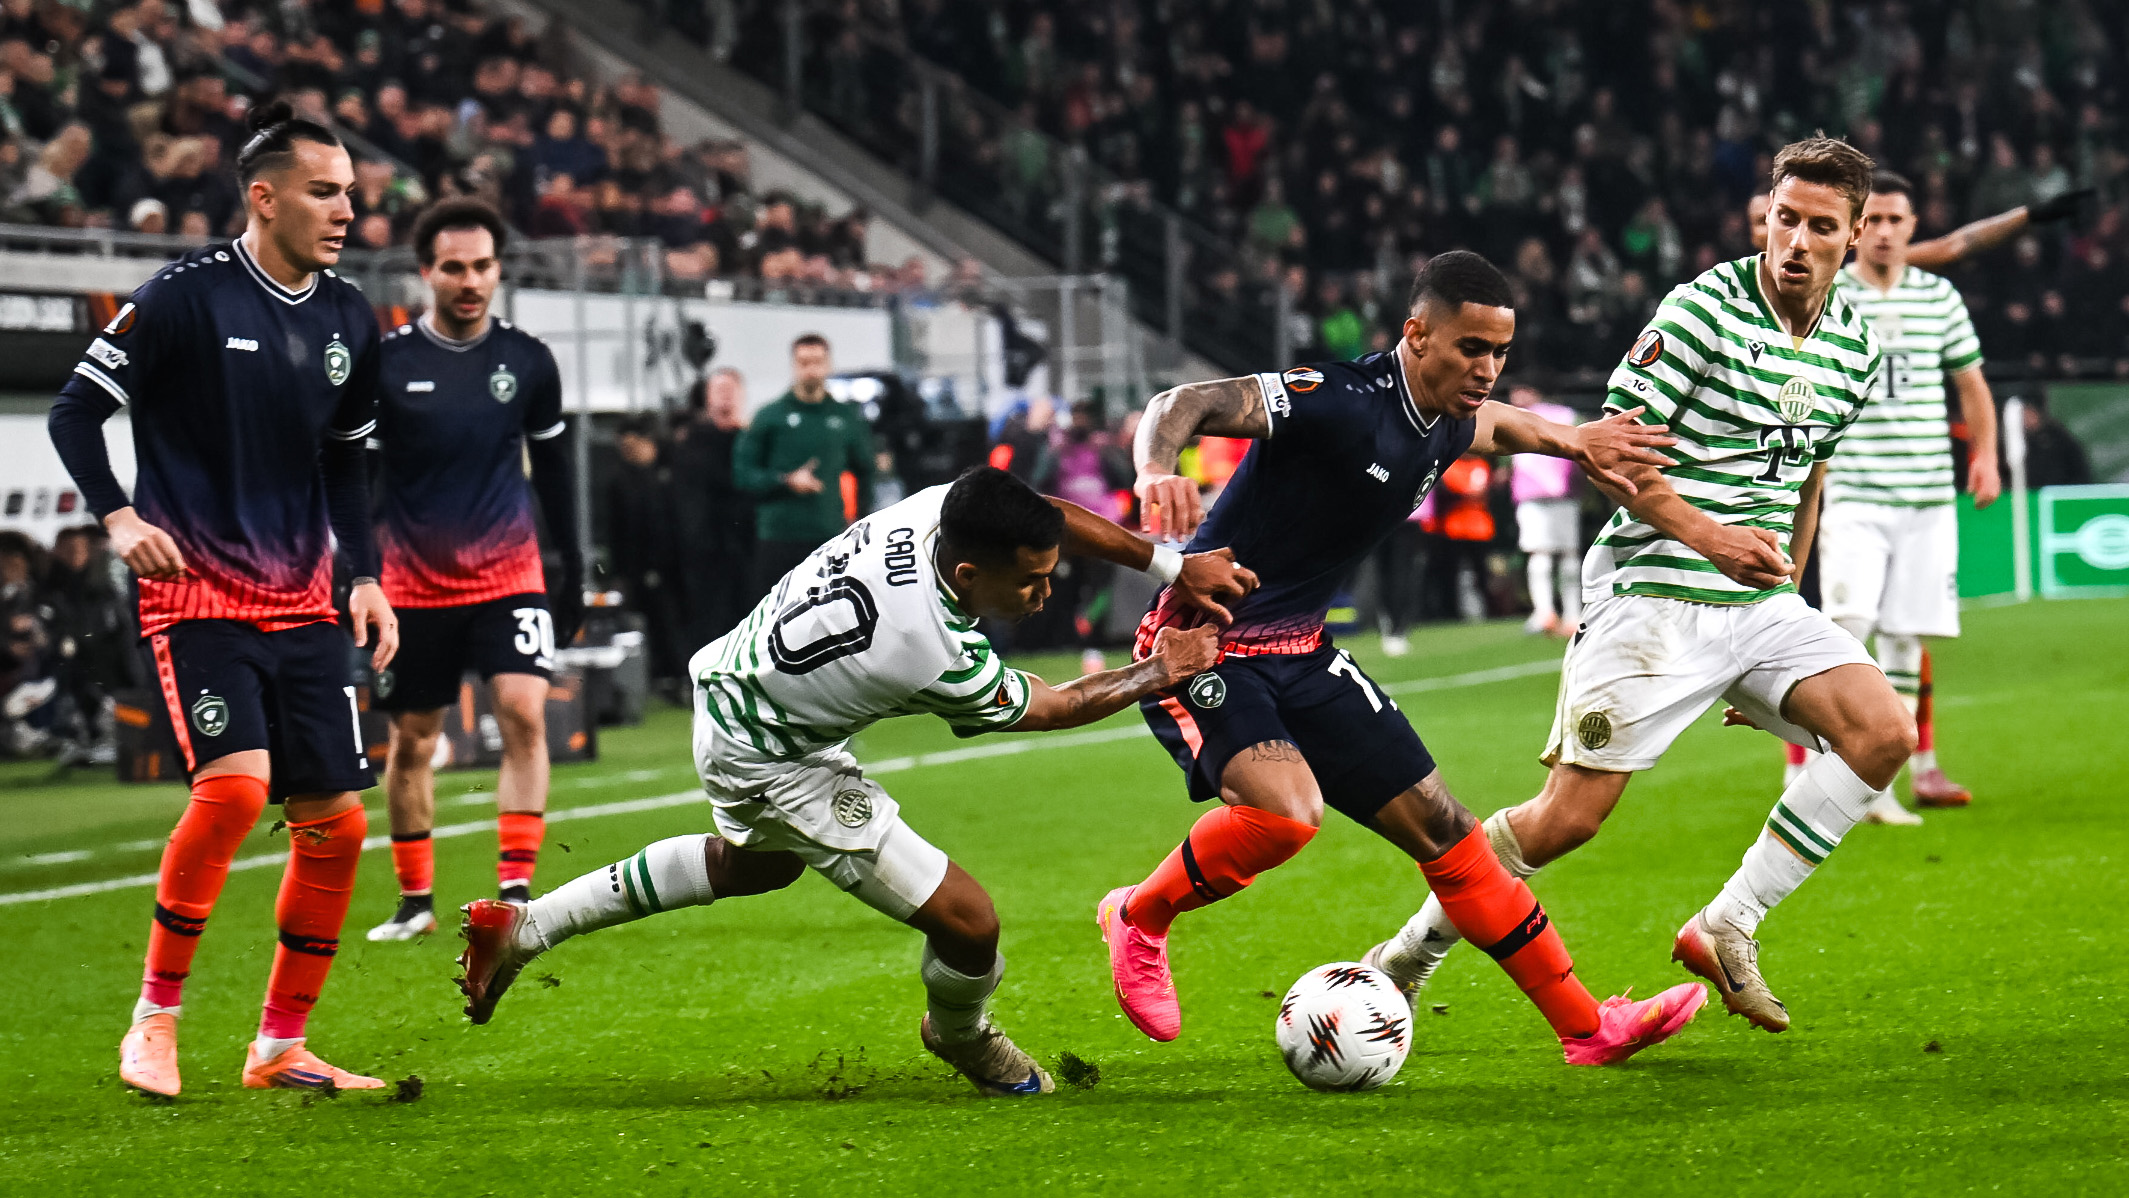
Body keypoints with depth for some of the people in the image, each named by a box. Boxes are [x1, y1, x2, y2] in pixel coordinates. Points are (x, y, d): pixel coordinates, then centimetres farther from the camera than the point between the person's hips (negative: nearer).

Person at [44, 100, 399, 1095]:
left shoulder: (348, 320, 8)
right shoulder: (186, 295, -10)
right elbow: (76, 411, -5)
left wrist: (366, 577, 10)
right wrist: (118, 516, -19)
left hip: (304, 603, 6)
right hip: (197, 594, -6)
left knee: (336, 822, 1)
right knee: (236, 781, -24)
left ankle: (280, 1046, 15)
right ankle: (154, 1019, -8)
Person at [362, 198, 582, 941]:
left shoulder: (527, 360, 0)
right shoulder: (386, 363, -7)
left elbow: (553, 463, 13)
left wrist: (573, 568, 14)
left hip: (509, 573, 1)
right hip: (414, 584, -1)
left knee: (524, 712, -16)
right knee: (411, 741, 7)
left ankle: (516, 888, -14)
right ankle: (415, 901, 21)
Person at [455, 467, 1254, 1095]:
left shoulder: (941, 508, -22)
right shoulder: (936, 658, -37)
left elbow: (1052, 519, 0)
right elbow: (1053, 709, -17)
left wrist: (1172, 566, -1)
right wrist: (1162, 672, -4)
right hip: (770, 763, -9)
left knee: (757, 863, 39)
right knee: (967, 923, -7)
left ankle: (521, 928, 40)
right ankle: (963, 1038, 29)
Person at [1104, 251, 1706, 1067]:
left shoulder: (1442, 429, 4)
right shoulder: (1340, 400, -23)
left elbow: (1492, 423, 31)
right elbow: (1184, 406, -33)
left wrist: (1569, 439, 13)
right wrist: (1158, 469, -54)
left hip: (1302, 656, 8)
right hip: (1203, 652, -8)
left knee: (1440, 826, 6)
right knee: (1286, 810, -32)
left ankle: (1587, 1027, 15)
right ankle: (1139, 919, -3)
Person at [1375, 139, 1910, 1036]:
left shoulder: (1855, 348, 8)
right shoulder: (1704, 310, -12)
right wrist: (1711, 537, -21)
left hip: (1758, 604, 6)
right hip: (1653, 599, -6)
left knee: (1883, 733, -15)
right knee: (1569, 817, -7)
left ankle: (1726, 929, -6)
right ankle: (1409, 955, 14)